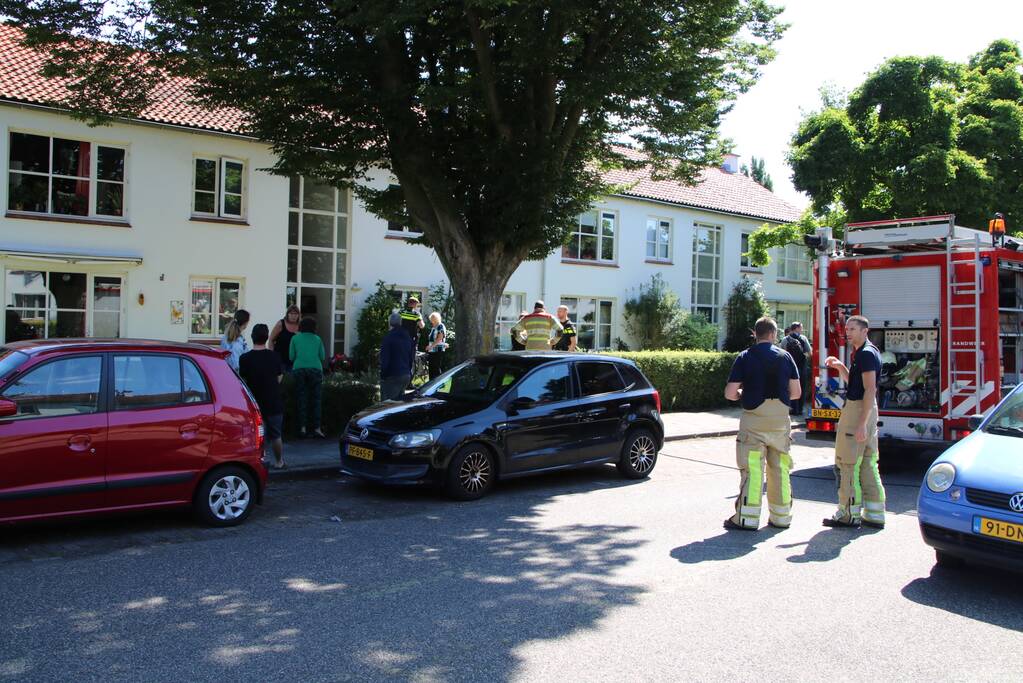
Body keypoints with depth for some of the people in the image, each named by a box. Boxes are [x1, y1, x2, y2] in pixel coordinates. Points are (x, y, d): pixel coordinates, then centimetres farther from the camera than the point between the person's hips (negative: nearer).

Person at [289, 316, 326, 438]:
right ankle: (316, 428, -2)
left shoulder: (295, 338, 9)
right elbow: (322, 357, 13)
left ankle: (302, 428, -2)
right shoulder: (317, 339, 11)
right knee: (315, 399, 2)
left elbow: (291, 357, 10)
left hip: (299, 369, 0)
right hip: (315, 369, 0)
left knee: (301, 399, 3)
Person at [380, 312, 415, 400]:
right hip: (406, 375, 7)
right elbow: (412, 358, 16)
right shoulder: (407, 338, 11)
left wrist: (383, 375, -5)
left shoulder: (388, 338, -12)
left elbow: (384, 359, -14)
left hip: (392, 376, -7)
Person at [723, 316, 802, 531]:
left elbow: (730, 393, -8)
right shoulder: (785, 356, 3)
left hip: (754, 418, -3)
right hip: (780, 419, 3)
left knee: (752, 468, -1)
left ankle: (747, 518, -2)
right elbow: (795, 392, 3)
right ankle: (781, 517, 19)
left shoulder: (745, 357, -4)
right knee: (780, 468, 11)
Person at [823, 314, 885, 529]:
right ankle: (874, 515, 15)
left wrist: (862, 423, -24)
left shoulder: (866, 353, -14)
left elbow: (870, 389, -21)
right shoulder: (861, 352, 17)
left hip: (859, 409, -10)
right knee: (868, 464, 11)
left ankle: (849, 514, 1)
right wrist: (840, 366, 11)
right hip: (866, 410, 10)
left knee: (848, 463, -4)